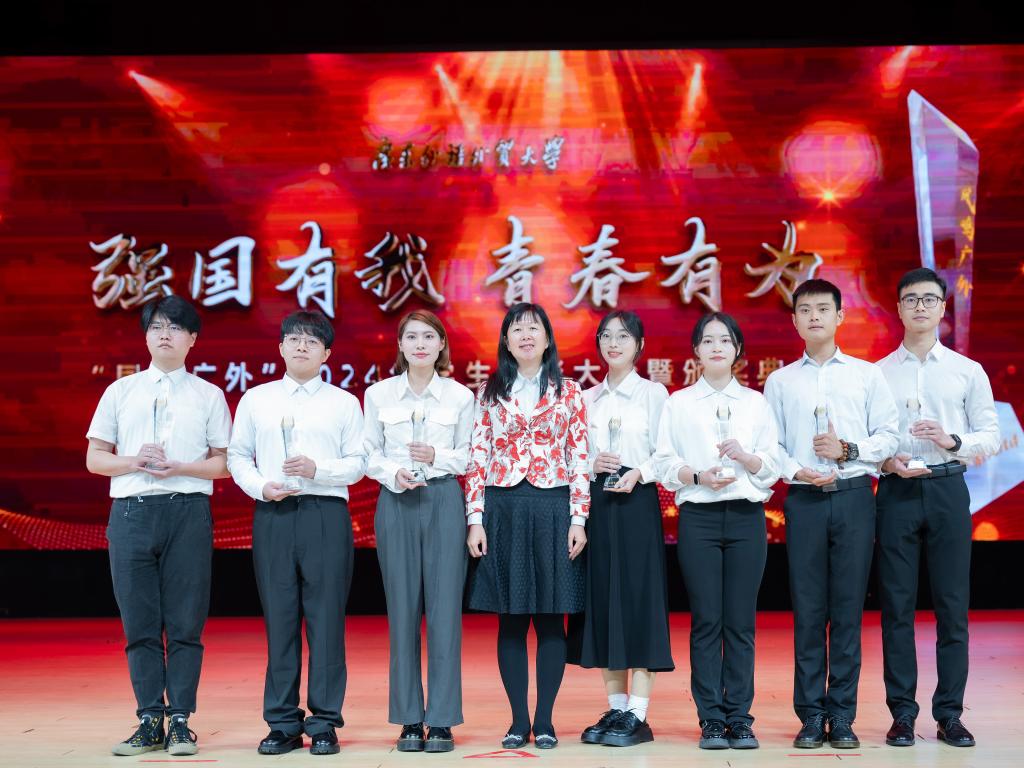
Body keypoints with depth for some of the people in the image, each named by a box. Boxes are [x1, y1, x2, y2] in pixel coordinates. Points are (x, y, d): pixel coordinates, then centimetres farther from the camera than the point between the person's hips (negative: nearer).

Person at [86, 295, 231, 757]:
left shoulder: (208, 395, 9)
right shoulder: (120, 391, 13)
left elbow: (223, 462, 5)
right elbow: (95, 458, 11)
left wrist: (179, 468, -11)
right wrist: (134, 462, -8)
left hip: (188, 510, -1)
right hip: (131, 510, 2)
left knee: (185, 623, -1)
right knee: (139, 623, 4)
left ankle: (180, 722, 6)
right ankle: (149, 722, 11)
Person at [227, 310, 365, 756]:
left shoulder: (344, 403, 8)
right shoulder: (256, 399, 12)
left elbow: (358, 463, 4)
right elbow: (237, 456, 12)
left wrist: (319, 469, -12)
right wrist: (260, 486, -5)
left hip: (326, 514, -1)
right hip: (272, 515, 2)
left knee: (325, 618, -1)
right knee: (279, 619, 3)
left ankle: (324, 723, 6)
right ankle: (283, 724, 10)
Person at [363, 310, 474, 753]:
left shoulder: (460, 396, 5)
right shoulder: (378, 394, 6)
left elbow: (469, 457, 7)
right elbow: (369, 455, 7)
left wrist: (437, 457, -12)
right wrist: (394, 474, -12)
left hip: (445, 502, 0)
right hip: (396, 503, 1)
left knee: (444, 609, -2)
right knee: (403, 609, 2)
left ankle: (442, 720, 5)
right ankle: (409, 720, 11)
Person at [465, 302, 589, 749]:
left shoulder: (568, 393, 6)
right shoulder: (491, 393, 8)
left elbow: (579, 459, 2)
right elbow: (477, 458, 4)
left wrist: (578, 519, -5)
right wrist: (475, 520, -3)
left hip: (553, 510, -1)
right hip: (502, 510, 1)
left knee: (550, 619, 2)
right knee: (510, 619, 4)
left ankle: (545, 721, 11)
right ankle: (518, 720, 12)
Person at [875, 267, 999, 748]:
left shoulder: (968, 371, 8)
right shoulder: (877, 374, 7)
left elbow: (991, 436, 5)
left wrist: (954, 441, -13)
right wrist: (885, 460, -13)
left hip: (948, 490, 0)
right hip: (897, 491, 0)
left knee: (952, 604, 2)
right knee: (897, 605, 2)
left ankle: (949, 713, 10)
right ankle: (902, 713, 9)